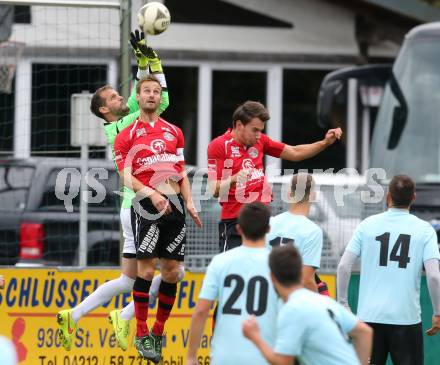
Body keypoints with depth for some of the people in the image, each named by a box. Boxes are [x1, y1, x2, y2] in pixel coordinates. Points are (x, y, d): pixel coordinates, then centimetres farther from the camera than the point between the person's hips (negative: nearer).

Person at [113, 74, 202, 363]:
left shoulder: (174, 132, 18)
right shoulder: (127, 136, 4)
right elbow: (127, 177, -5)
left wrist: (190, 203, 9)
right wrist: (152, 194, -20)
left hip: (175, 205, 4)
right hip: (147, 206, -4)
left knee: (172, 271, 3)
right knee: (146, 267, -10)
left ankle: (158, 332, 15)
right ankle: (142, 335, -2)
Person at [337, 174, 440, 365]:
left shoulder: (367, 225, 3)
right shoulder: (424, 230, -2)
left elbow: (343, 266, -2)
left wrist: (342, 302, 8)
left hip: (369, 315, 2)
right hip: (406, 317, -2)